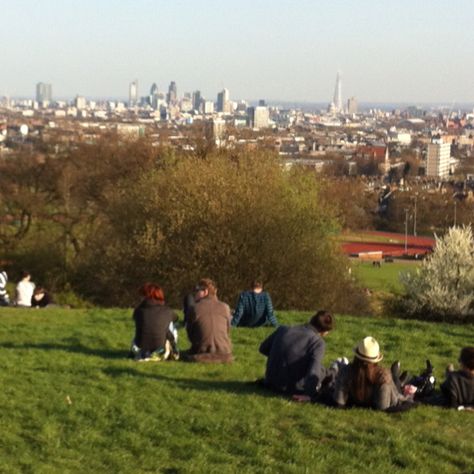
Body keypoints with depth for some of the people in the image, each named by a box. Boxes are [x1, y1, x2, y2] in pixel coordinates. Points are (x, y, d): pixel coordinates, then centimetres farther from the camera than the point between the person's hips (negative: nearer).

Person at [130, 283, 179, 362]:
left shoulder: (138, 310, -7)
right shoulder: (166, 311, -4)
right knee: (171, 324, 22)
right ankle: (174, 352, 34)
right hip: (161, 354, -2)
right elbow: (175, 318, 19)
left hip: (140, 353, 2)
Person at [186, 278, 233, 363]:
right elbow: (227, 332, 8)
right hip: (224, 353, 1)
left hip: (201, 356, -1)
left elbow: (190, 335, 5)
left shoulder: (193, 309, -6)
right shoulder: (225, 307, -1)